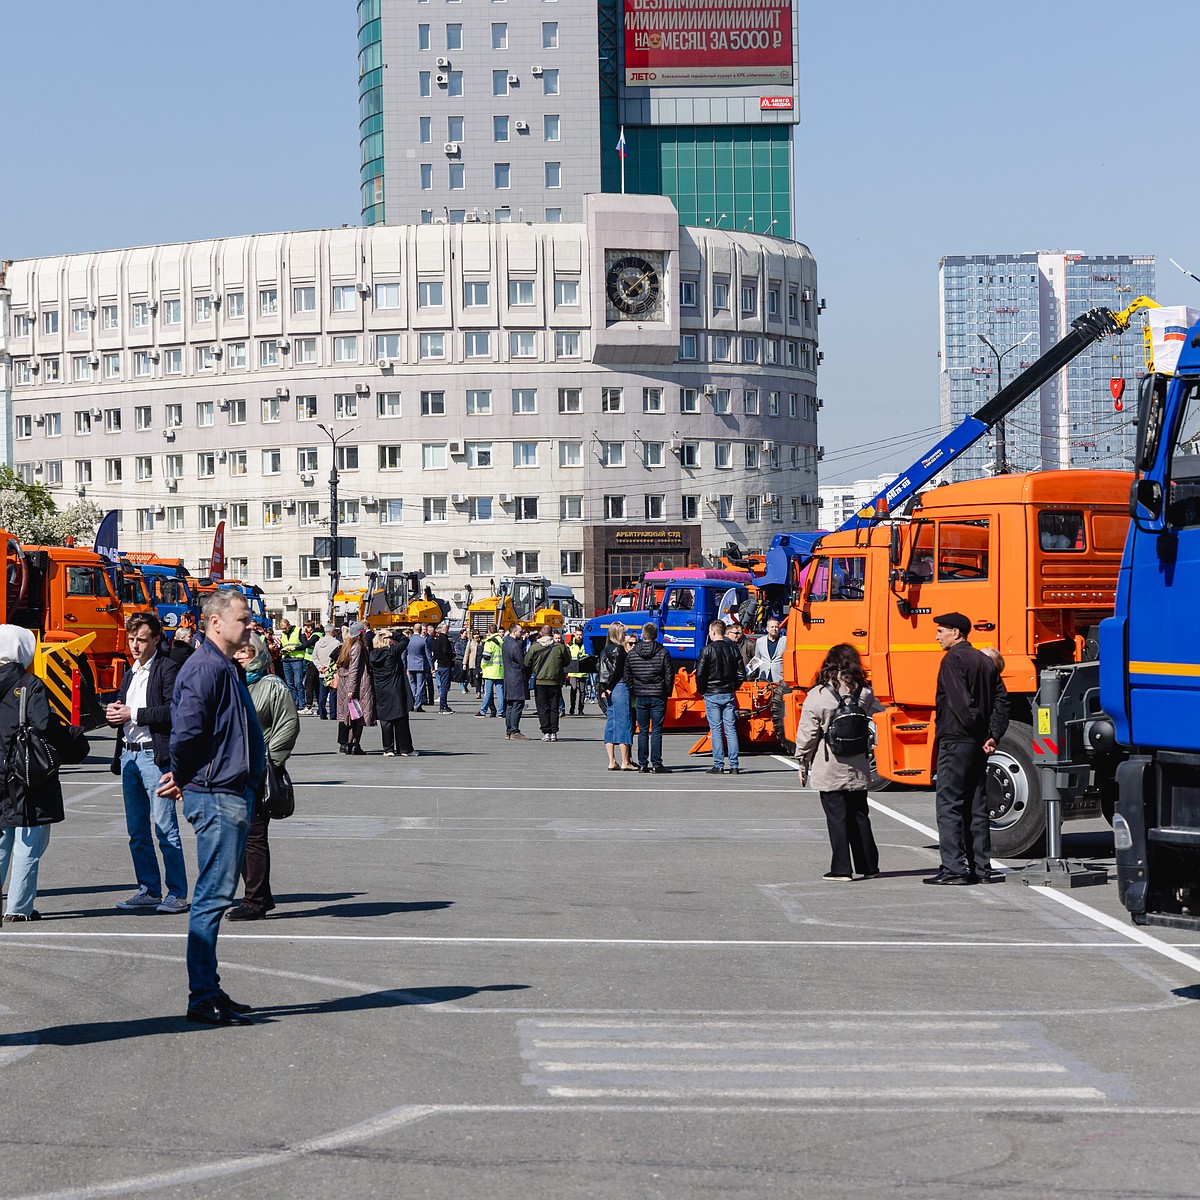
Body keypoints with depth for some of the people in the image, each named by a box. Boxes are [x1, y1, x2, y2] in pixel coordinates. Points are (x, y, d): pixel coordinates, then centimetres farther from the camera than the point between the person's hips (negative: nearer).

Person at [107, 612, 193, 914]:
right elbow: (120, 710, 24)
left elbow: (174, 712, -17)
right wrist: (113, 714, 0)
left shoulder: (168, 667, -5)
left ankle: (177, 894, -5)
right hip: (128, 755, 8)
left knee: (165, 829, -8)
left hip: (155, 754, -8)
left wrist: (133, 714, -16)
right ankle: (149, 891, 16)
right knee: (137, 831, 10)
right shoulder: (129, 674, 21)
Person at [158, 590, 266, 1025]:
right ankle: (203, 998, -6)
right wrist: (182, 778, -8)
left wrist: (183, 778, 13)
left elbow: (188, 731, 23)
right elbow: (187, 730, -23)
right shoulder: (206, 667, -16)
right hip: (217, 796, -11)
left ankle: (208, 990, 20)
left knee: (217, 894, 14)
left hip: (232, 794, 11)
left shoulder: (224, 667, 18)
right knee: (213, 895, -8)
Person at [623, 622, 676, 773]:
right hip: (658, 696, -2)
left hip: (640, 697, 2)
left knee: (643, 731, 8)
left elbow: (627, 676, 4)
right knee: (656, 730, -1)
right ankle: (656, 764, -3)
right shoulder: (663, 653, -5)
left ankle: (642, 764, 7)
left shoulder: (632, 653, 2)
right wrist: (667, 692, 8)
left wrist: (633, 693, 13)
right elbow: (670, 674, -4)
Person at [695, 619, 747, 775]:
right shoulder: (732, 649, 5)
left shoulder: (707, 650, -9)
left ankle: (718, 766, -2)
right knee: (731, 729, 4)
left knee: (716, 730, -1)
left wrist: (701, 690, 2)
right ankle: (734, 765, 1)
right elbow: (741, 674, 6)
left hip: (712, 695, -4)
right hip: (729, 694, 4)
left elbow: (700, 674, -12)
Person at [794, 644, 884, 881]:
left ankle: (841, 869, 0)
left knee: (837, 817, 1)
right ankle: (868, 866, 19)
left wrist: (803, 763, 4)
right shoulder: (865, 694, -1)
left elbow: (807, 734, -7)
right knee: (859, 816, 14)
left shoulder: (817, 695, -10)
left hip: (828, 770, -3)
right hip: (858, 769, 3)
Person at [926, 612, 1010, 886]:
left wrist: (976, 731, -10)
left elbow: (961, 701, -20)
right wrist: (992, 736, 4)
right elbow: (1001, 700, 10)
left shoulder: (953, 660, -10)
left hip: (955, 742, -8)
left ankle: (954, 868, -10)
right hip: (978, 747, 8)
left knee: (949, 806, -6)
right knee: (977, 808, 11)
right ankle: (981, 868, 11)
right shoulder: (985, 661, 16)